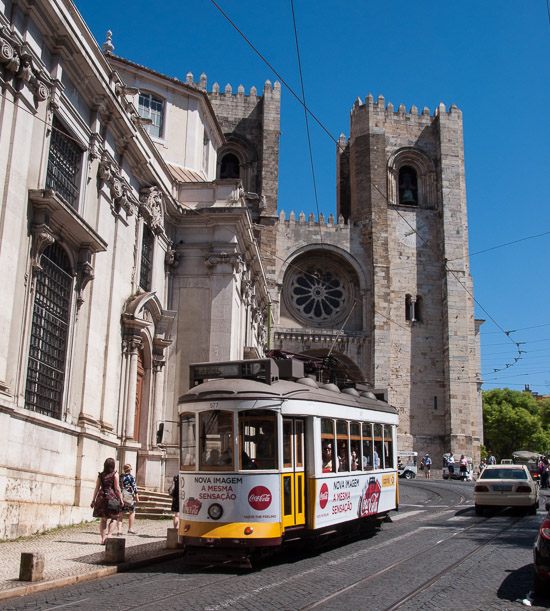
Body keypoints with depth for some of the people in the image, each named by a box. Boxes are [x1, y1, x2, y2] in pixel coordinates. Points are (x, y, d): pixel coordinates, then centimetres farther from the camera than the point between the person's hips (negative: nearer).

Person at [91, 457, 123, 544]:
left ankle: (103, 538, 8)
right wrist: (121, 499, 0)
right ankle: (109, 534, -9)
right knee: (114, 518, 8)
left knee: (103, 519, 10)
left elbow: (97, 488, 7)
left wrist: (93, 500, 12)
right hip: (112, 497, -4)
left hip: (101, 497, 4)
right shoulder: (114, 474, -3)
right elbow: (117, 488, -5)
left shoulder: (100, 475, 7)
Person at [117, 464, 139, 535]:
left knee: (120, 514, 5)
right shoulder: (131, 477, -3)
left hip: (120, 497, 5)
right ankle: (130, 529, 11)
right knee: (132, 512, 10)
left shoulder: (120, 477, 12)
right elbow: (134, 487, -6)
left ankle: (119, 530, -4)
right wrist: (137, 497, -1)